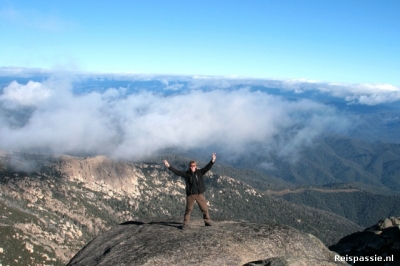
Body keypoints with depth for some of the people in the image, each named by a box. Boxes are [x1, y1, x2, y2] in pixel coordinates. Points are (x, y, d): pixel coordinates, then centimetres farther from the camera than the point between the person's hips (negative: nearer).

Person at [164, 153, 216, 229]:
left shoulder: (200, 172, 1)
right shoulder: (186, 173, 0)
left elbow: (207, 167, -10)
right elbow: (177, 172, -5)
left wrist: (212, 161, -25)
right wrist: (169, 166, -13)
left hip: (200, 194, 1)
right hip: (190, 195, 0)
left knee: (205, 208, 6)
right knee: (188, 209, 4)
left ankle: (207, 222, 21)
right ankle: (185, 224, 12)